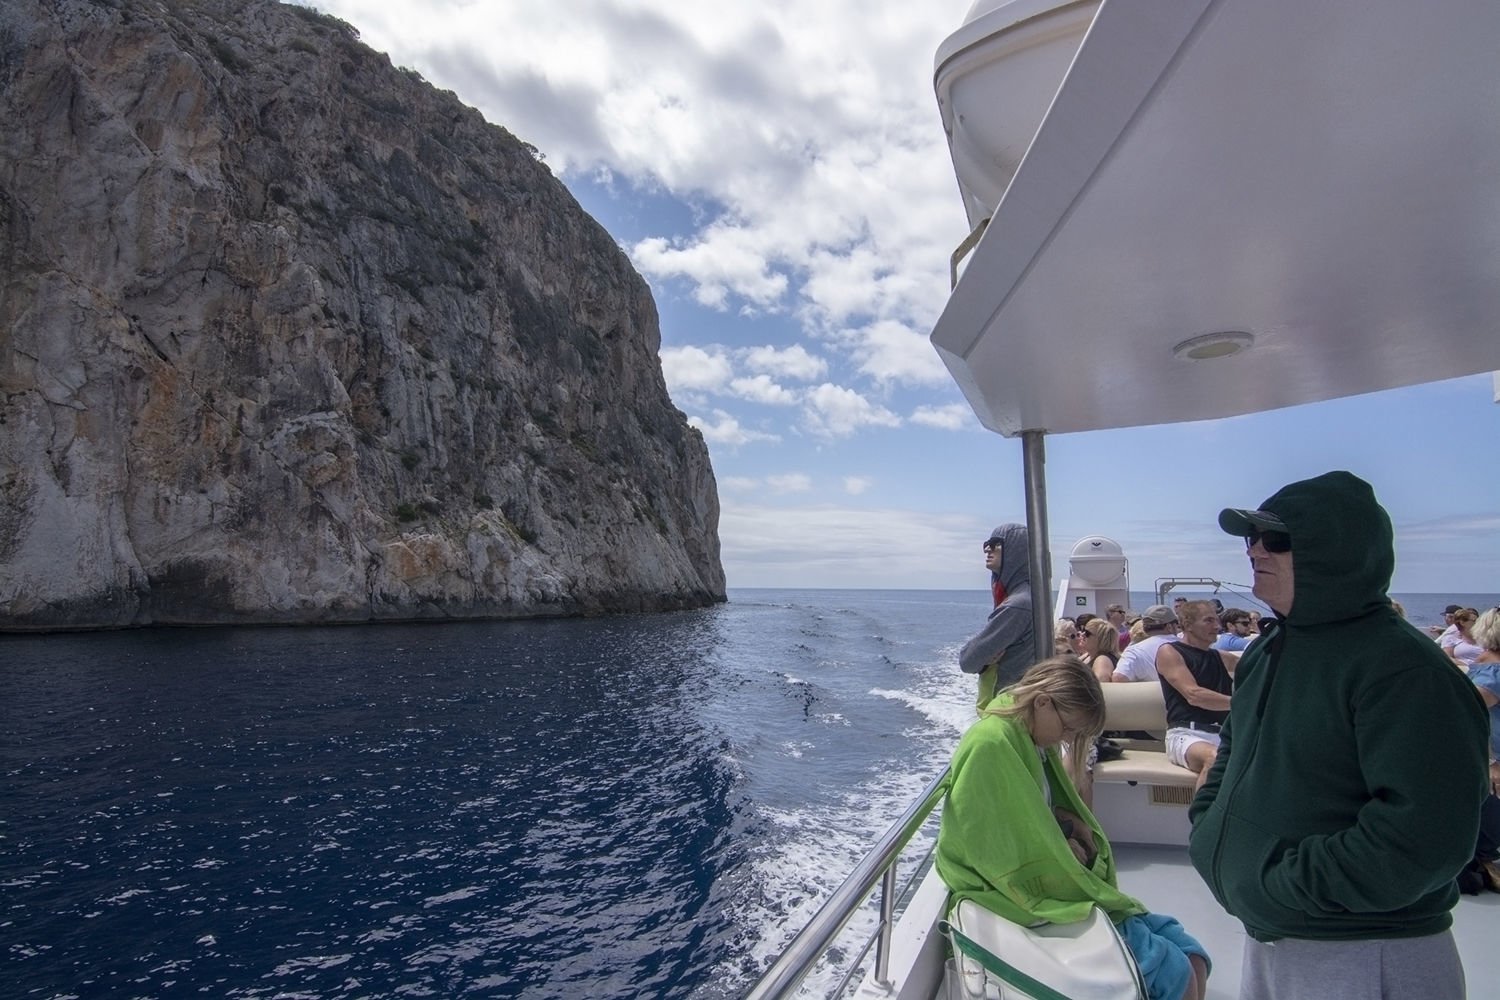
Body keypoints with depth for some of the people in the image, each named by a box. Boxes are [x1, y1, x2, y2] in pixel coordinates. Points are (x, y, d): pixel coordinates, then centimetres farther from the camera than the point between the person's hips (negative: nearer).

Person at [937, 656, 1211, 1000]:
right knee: (1173, 972, -12)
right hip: (1032, 903, -9)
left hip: (1054, 886, 9)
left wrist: (1074, 831, -5)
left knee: (1190, 955, 2)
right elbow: (1013, 857, -21)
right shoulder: (990, 745, -23)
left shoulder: (1031, 741, 7)